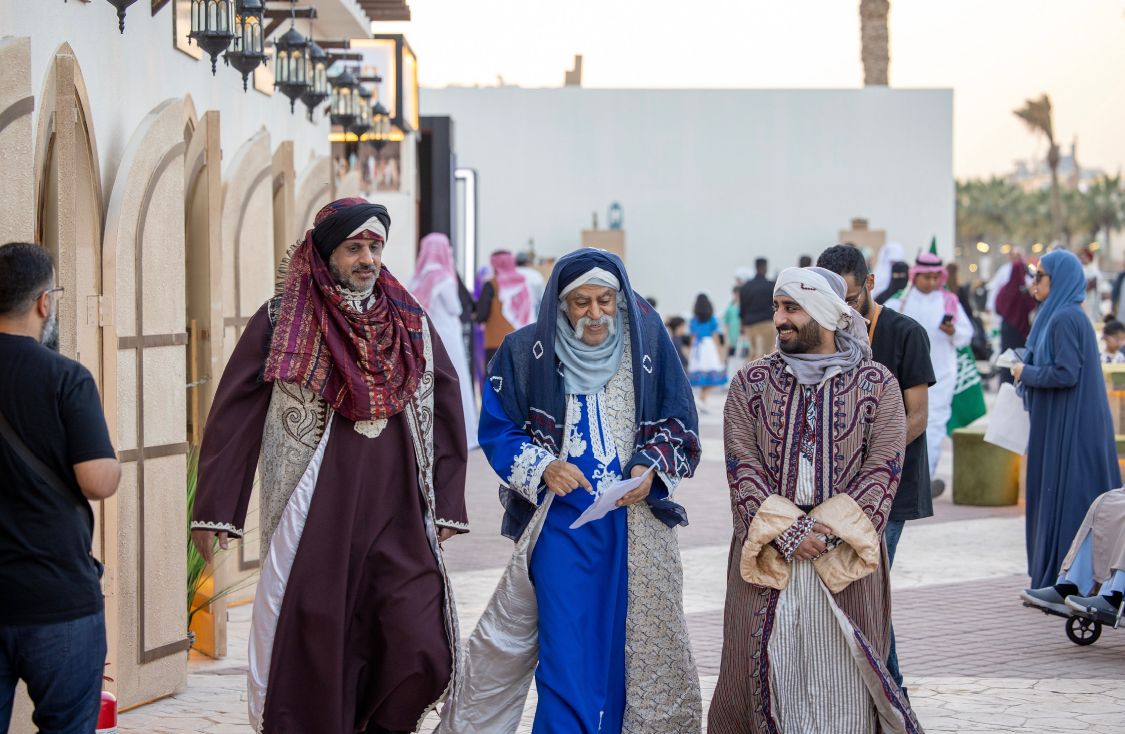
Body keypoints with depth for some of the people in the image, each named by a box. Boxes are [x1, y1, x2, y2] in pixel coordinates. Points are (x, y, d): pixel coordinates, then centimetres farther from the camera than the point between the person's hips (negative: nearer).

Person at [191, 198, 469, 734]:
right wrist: (213, 510, -4)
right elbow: (234, 413, 0)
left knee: (423, 656, -6)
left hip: (398, 521, 3)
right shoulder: (282, 321, 1)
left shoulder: (410, 323, 11)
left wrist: (446, 507, 11)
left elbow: (445, 411, 15)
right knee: (311, 656, 0)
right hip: (312, 524, -3)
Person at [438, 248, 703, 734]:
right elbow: (497, 430, 2)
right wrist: (541, 467, -15)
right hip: (560, 523, -1)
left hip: (636, 524, 1)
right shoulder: (527, 352, -1)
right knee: (565, 647, -2)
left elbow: (679, 424, 5)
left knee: (633, 647, 3)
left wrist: (651, 468, -13)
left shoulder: (648, 344, 0)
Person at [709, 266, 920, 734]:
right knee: (766, 662, 0)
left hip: (846, 555, -1)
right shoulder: (751, 383, 7)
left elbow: (883, 468, -4)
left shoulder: (876, 384, 2)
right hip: (766, 554, 1)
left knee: (843, 672, -1)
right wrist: (786, 532, -13)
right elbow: (742, 465, -1)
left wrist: (829, 530, -15)